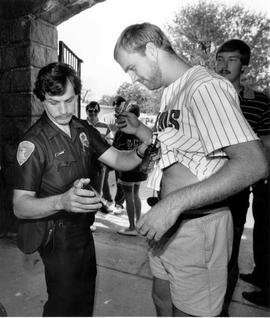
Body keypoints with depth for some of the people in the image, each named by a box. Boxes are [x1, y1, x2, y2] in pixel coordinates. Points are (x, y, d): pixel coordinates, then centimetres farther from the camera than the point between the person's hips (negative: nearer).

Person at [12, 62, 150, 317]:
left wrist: (142, 151, -25)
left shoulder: (83, 130, 0)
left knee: (85, 294, 25)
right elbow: (20, 206, -25)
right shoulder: (33, 143, -21)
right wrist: (62, 201, -45)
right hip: (58, 236, -7)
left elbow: (118, 160, -3)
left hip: (83, 228, 7)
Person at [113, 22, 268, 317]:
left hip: (198, 226, -9)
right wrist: (138, 129, 10)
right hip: (169, 225, 9)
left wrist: (176, 203, -31)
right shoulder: (170, 94, 11)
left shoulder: (205, 86, -18)